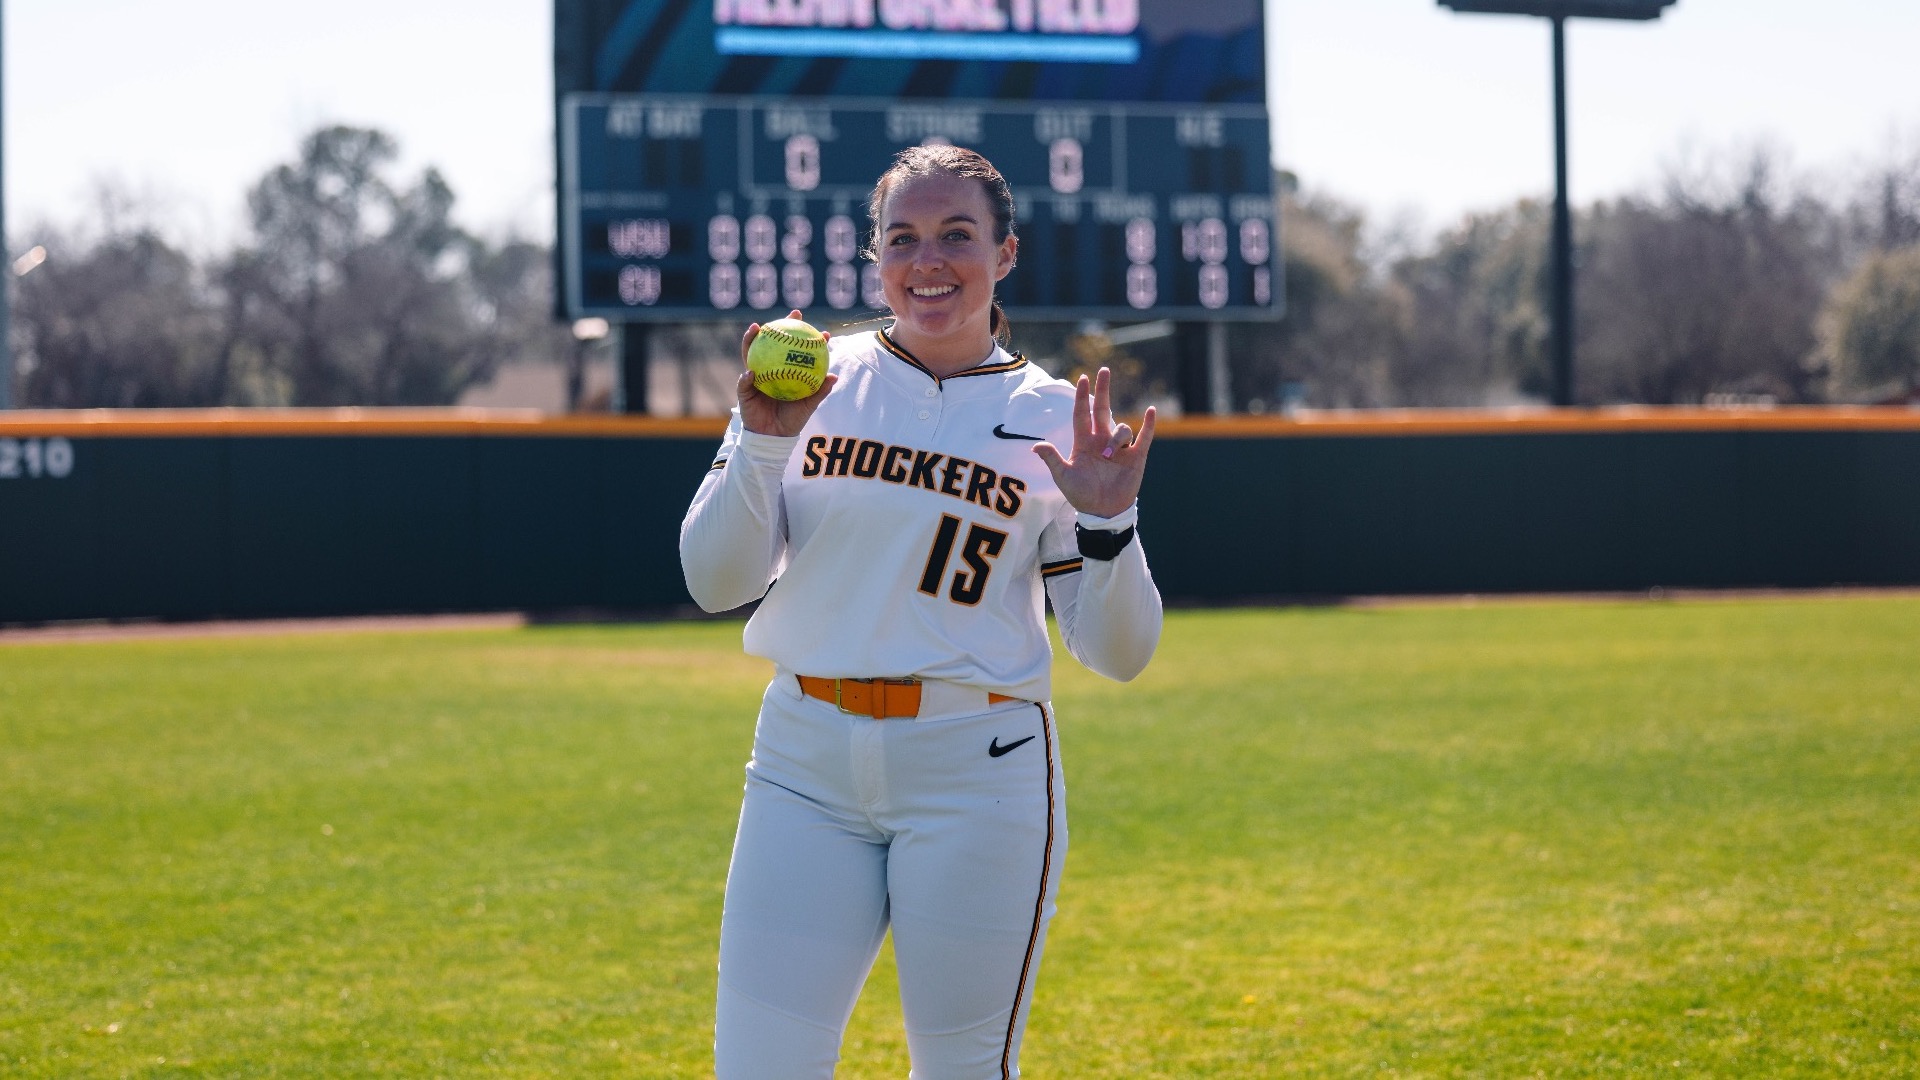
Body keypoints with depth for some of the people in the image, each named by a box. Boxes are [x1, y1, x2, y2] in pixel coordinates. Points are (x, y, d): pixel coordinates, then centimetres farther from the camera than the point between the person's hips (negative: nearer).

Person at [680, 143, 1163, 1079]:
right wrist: (762, 441, -13)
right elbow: (715, 581, 0)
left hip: (976, 778, -1)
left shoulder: (1054, 422, 3)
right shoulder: (814, 381, 6)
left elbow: (1118, 652, 2)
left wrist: (1108, 525, -15)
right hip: (805, 766, 1)